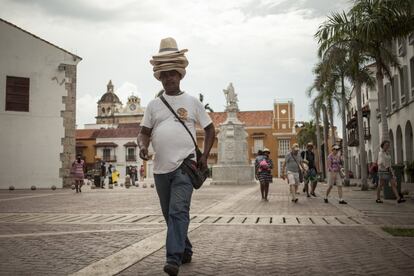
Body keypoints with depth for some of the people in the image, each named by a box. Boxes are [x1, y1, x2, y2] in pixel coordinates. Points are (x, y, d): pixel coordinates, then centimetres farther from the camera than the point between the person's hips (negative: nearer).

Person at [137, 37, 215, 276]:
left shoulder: (192, 102, 5)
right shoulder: (153, 105, 10)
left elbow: (210, 129, 10)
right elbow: (144, 132, 9)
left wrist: (204, 156, -2)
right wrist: (142, 145, -14)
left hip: (184, 166, -4)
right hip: (161, 168, 4)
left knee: (178, 212, -16)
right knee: (170, 214, 13)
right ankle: (186, 250, 30)